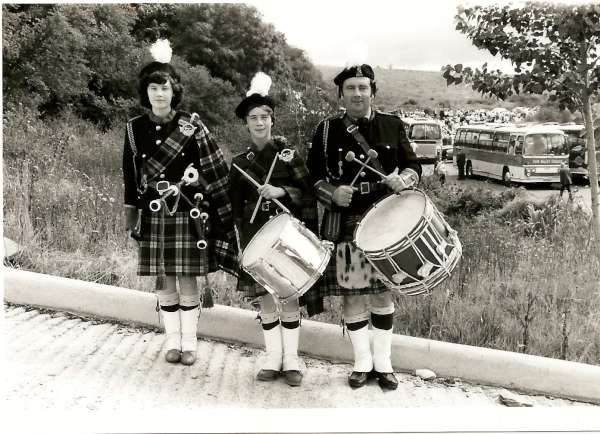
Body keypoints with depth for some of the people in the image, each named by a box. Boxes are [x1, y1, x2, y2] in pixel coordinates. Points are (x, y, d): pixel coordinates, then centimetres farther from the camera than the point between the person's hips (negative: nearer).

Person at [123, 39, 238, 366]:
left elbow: (215, 171, -2)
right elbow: (130, 176, 9)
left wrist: (221, 212, -5)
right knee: (163, 281, 8)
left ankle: (189, 343, 17)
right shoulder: (134, 128, 4)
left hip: (188, 214, -2)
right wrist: (131, 215, 8)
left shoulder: (191, 126, -3)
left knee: (187, 280, 3)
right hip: (154, 215, 3)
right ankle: (173, 341, 22)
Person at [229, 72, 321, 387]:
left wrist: (281, 191, -17)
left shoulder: (288, 153, 0)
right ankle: (272, 359, 16)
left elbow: (308, 194, -2)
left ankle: (291, 360, 11)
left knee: (289, 296, 0)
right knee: (265, 297, 4)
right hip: (257, 235, 2)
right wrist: (244, 240, 4)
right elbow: (237, 206, 10)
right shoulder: (240, 163, 7)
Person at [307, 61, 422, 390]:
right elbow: (313, 175, 4)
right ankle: (362, 363, 20)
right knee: (351, 293, 4)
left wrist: (402, 180, -14)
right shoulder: (327, 130, 3)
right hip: (345, 224, 0)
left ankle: (383, 362, 22)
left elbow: (413, 166, 8)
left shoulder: (392, 126, 5)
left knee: (383, 291, 7)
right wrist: (332, 193, -15)